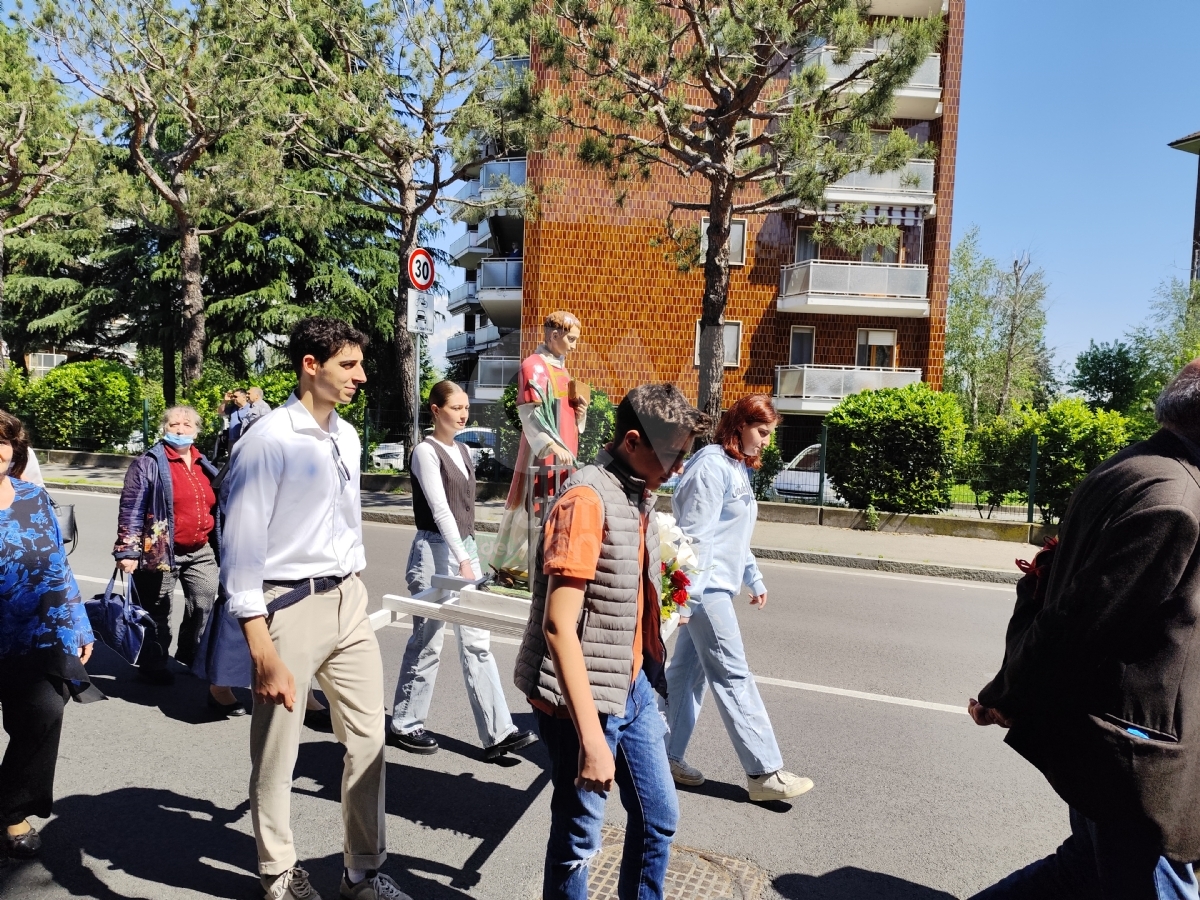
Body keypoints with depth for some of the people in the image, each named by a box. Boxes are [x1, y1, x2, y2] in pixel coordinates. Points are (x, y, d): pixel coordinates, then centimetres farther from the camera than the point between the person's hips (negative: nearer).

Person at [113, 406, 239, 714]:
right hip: (162, 551, -5)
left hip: (201, 552, 6)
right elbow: (130, 509, -9)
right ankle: (153, 664, 25)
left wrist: (219, 545, 21)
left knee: (206, 607, 4)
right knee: (157, 612, 8)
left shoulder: (204, 465, 13)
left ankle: (191, 654, 23)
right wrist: (127, 550, -14)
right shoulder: (149, 464, -6)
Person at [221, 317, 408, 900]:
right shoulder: (267, 442, -14)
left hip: (349, 600, 7)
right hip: (289, 606, -6)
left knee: (367, 740, 12)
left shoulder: (346, 436, 7)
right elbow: (242, 550, -15)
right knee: (277, 755, 9)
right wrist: (263, 651, -17)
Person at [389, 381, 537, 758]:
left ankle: (498, 732, 7)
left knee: (477, 641, 5)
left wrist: (469, 554, 15)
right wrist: (462, 560, -23)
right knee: (427, 642, 1)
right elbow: (440, 509, -18)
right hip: (435, 550, -7)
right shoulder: (426, 451, -10)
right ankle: (405, 725, 19)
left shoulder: (463, 451, 13)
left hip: (465, 547, 8)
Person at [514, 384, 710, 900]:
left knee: (659, 817, 20)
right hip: (582, 697, -8)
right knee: (578, 837, 8)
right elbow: (558, 626, -25)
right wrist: (591, 738, -26)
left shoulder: (639, 496, 7)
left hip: (633, 687, 9)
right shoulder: (586, 501, -21)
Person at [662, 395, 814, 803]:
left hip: (715, 586, 10)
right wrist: (685, 597, -21)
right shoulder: (712, 466, -15)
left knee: (689, 669, 13)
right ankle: (765, 772, 4)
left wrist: (754, 579, 26)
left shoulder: (738, 468, 16)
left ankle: (667, 754, 22)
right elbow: (695, 535, -20)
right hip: (705, 587, -10)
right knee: (734, 677, -4)